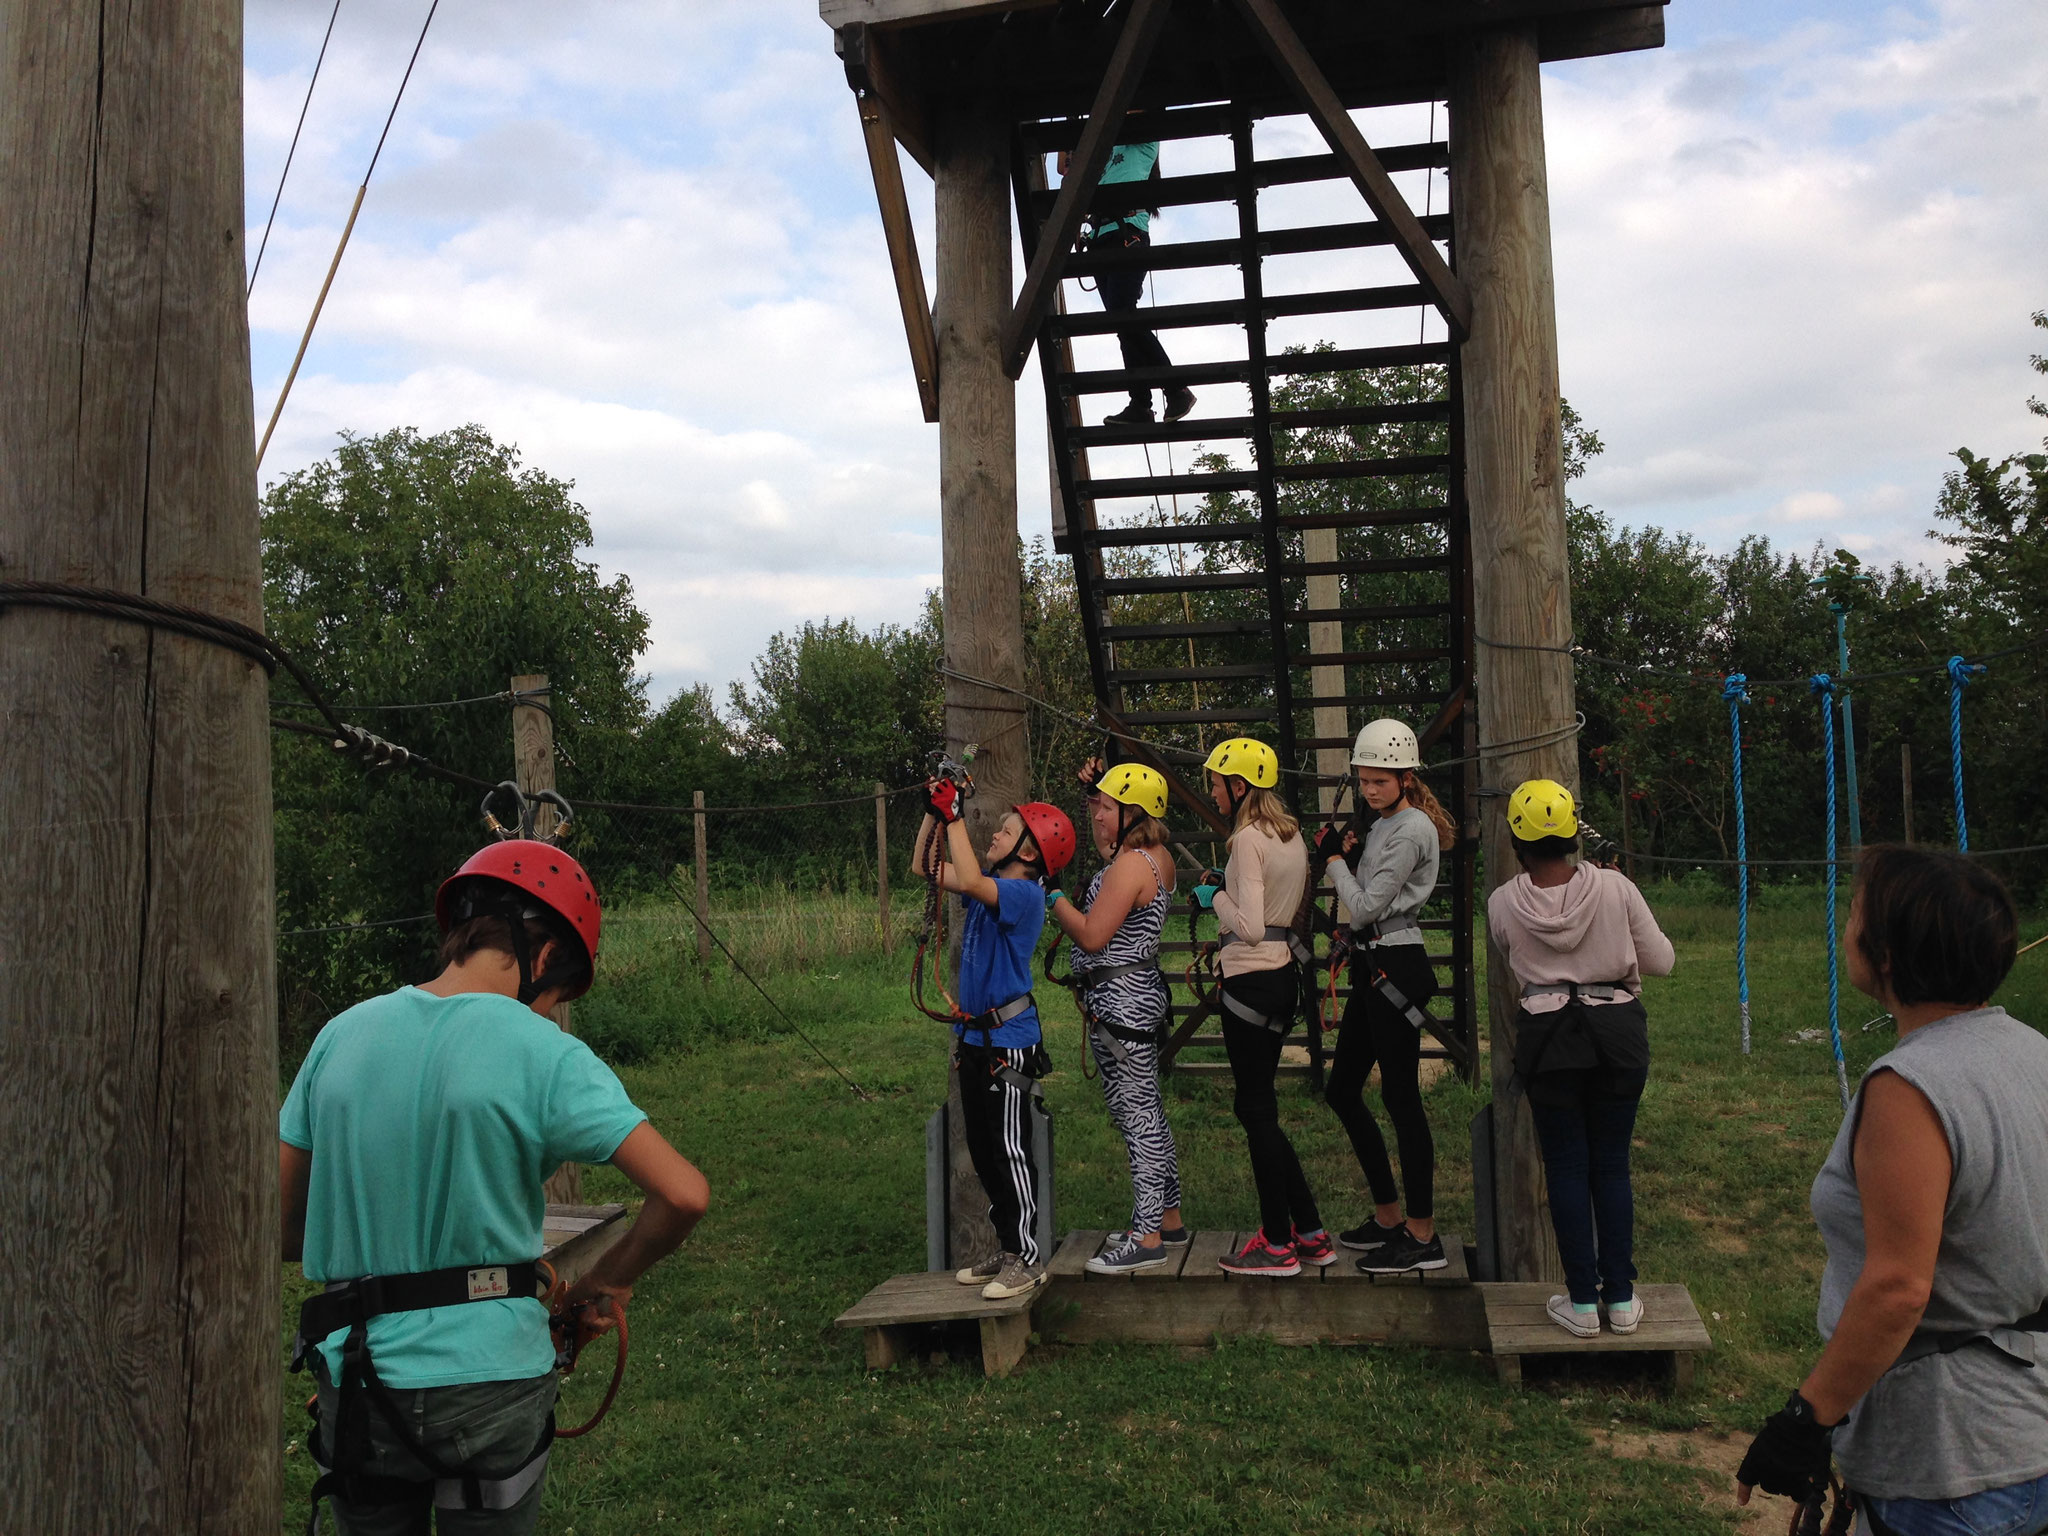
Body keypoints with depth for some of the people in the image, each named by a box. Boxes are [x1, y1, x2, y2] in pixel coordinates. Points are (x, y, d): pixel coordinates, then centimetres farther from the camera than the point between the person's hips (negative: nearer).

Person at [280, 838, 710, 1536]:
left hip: (353, 1387, 4)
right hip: (488, 1382, -3)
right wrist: (609, 1282, -3)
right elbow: (683, 1195, -19)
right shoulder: (545, 1056, -14)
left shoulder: (342, 1034, 0)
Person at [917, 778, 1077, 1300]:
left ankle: (1027, 1259, 7)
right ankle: (1007, 1249, 26)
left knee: (1010, 1151, -3)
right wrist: (933, 810, 5)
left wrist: (953, 814, -26)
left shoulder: (1024, 894, -16)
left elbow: (968, 881, -33)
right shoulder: (991, 885, 9)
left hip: (1009, 1042, -9)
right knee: (983, 1150, 15)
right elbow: (925, 867, 16)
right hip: (974, 1037, 9)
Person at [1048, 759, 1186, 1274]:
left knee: (1135, 1116, -6)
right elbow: (1105, 845, 33)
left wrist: (1051, 897, -9)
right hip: (1140, 995, 10)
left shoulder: (1129, 866, -18)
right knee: (1148, 1112, 17)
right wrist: (1097, 790, 22)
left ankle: (1146, 1239, -1)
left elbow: (1091, 936, -20)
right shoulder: (1156, 859, 11)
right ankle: (1168, 1218, 27)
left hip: (1117, 1001, -10)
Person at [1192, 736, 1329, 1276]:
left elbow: (1248, 926, -22)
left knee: (1256, 1108, 0)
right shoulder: (1292, 836, 11)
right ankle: (1309, 1234, 19)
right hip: (1283, 973, 9)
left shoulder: (1247, 839, -16)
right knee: (1258, 1105, 16)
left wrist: (1215, 897, -5)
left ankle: (1278, 1244, 8)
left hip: (1252, 982, -9)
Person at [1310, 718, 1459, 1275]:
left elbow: (1367, 906, -17)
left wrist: (1334, 858, -4)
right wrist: (1344, 851, 4)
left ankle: (1423, 1238, 3)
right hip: (1371, 968, 10)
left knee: (1400, 1096, -6)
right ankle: (1388, 1215, 22)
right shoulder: (1382, 825, 16)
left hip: (1397, 969, -10)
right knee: (1341, 1091, 13)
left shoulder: (1411, 830, -13)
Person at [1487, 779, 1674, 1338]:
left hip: (1547, 1036, -1)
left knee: (1566, 1167, 8)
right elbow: (1660, 960, 2)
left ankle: (1582, 1302, 12)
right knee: (1612, 1165, 11)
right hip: (1618, 1030, 1)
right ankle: (1621, 1298, 17)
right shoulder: (1615, 887, -5)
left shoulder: (1503, 903, -4)